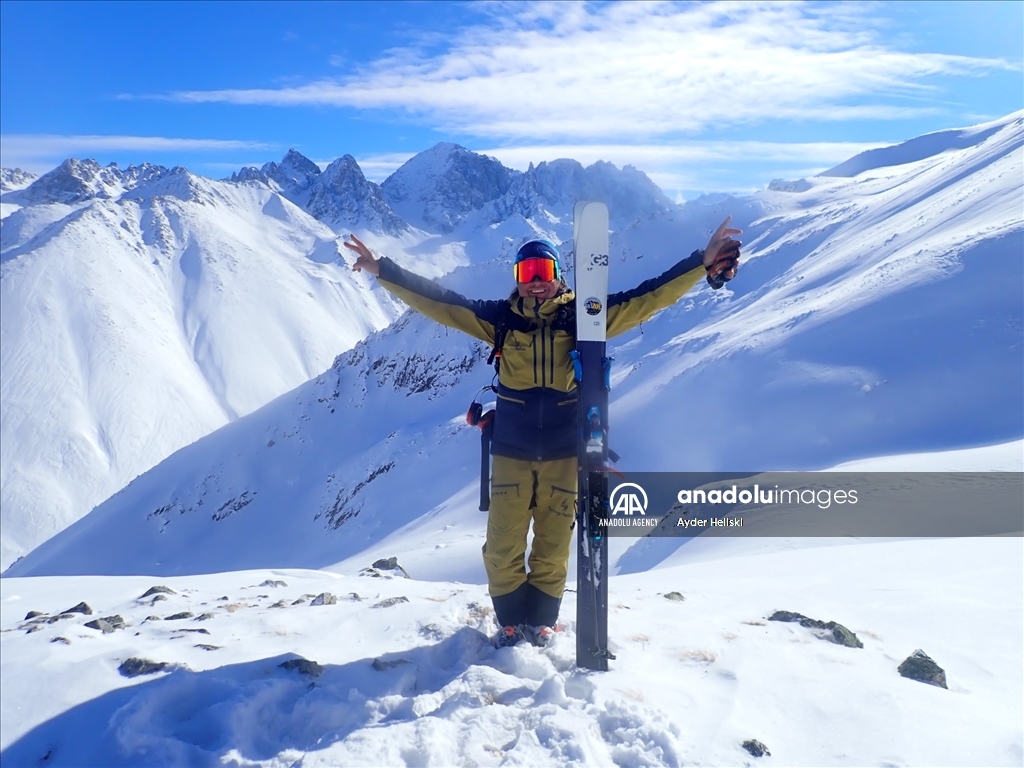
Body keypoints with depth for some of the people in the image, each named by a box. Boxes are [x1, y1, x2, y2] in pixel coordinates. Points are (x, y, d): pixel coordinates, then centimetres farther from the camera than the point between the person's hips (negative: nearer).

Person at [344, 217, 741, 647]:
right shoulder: (499, 319, 1)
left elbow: (646, 298, -3)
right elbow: (436, 301, 1)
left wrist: (703, 264, -9)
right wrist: (383, 271, -3)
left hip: (564, 453, 0)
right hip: (511, 452, 0)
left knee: (553, 548, 8)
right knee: (503, 548, 3)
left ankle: (542, 621, 30)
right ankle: (511, 621, 26)